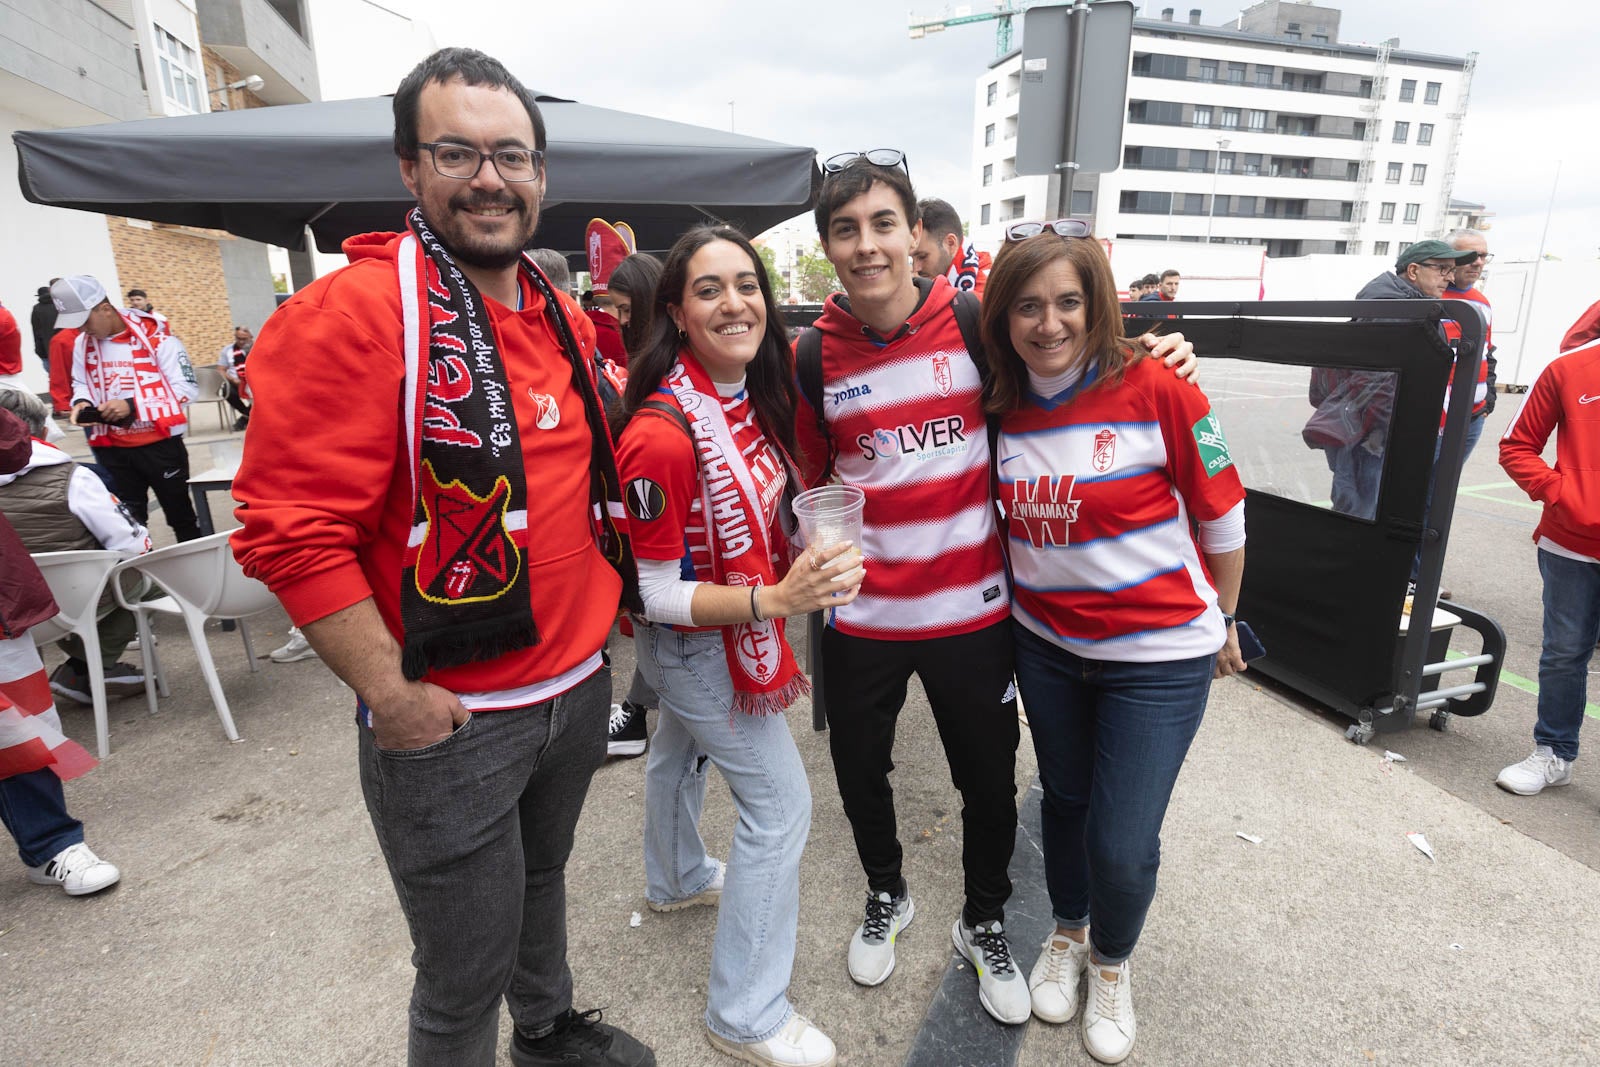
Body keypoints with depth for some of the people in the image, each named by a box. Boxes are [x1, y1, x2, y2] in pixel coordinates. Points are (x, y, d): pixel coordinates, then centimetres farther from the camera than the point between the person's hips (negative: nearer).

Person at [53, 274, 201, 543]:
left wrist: (132, 405, -23)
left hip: (160, 444, -5)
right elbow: (81, 384, 19)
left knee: (180, 514, 8)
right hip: (112, 449, 5)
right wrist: (82, 403, -5)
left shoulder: (155, 337, -13)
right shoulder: (83, 344, 5)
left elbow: (186, 388, -16)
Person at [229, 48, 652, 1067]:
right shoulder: (352, 313, -16)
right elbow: (291, 530, -19)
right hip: (449, 718, -7)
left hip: (579, 687, 7)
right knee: (467, 973, 11)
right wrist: (391, 697, -18)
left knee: (543, 878, 29)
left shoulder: (567, 320, 7)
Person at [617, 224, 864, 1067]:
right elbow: (656, 594, -27)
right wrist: (776, 600, -36)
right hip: (696, 643, -8)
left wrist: (804, 563, 4)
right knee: (780, 802, -1)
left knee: (679, 752, 29)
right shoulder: (662, 437, -31)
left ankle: (677, 881, 58)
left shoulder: (753, 396, -6)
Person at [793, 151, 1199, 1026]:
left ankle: (984, 921, 43)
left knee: (990, 781, 13)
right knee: (860, 770, 18)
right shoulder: (814, 357, -3)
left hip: (971, 610, -1)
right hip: (860, 616, 1)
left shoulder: (974, 323, -7)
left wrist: (1156, 356, -5)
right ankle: (885, 894, 48)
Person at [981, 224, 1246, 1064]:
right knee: (1065, 801, 20)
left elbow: (1222, 517, -6)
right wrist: (1014, 600, 11)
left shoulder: (1155, 388, -17)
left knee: (1122, 843, 0)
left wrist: (1220, 623, 5)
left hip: (1159, 655, -3)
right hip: (1045, 645, 4)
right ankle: (1067, 931, 48)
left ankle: (1112, 963, 34)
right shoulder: (1001, 405, -4)